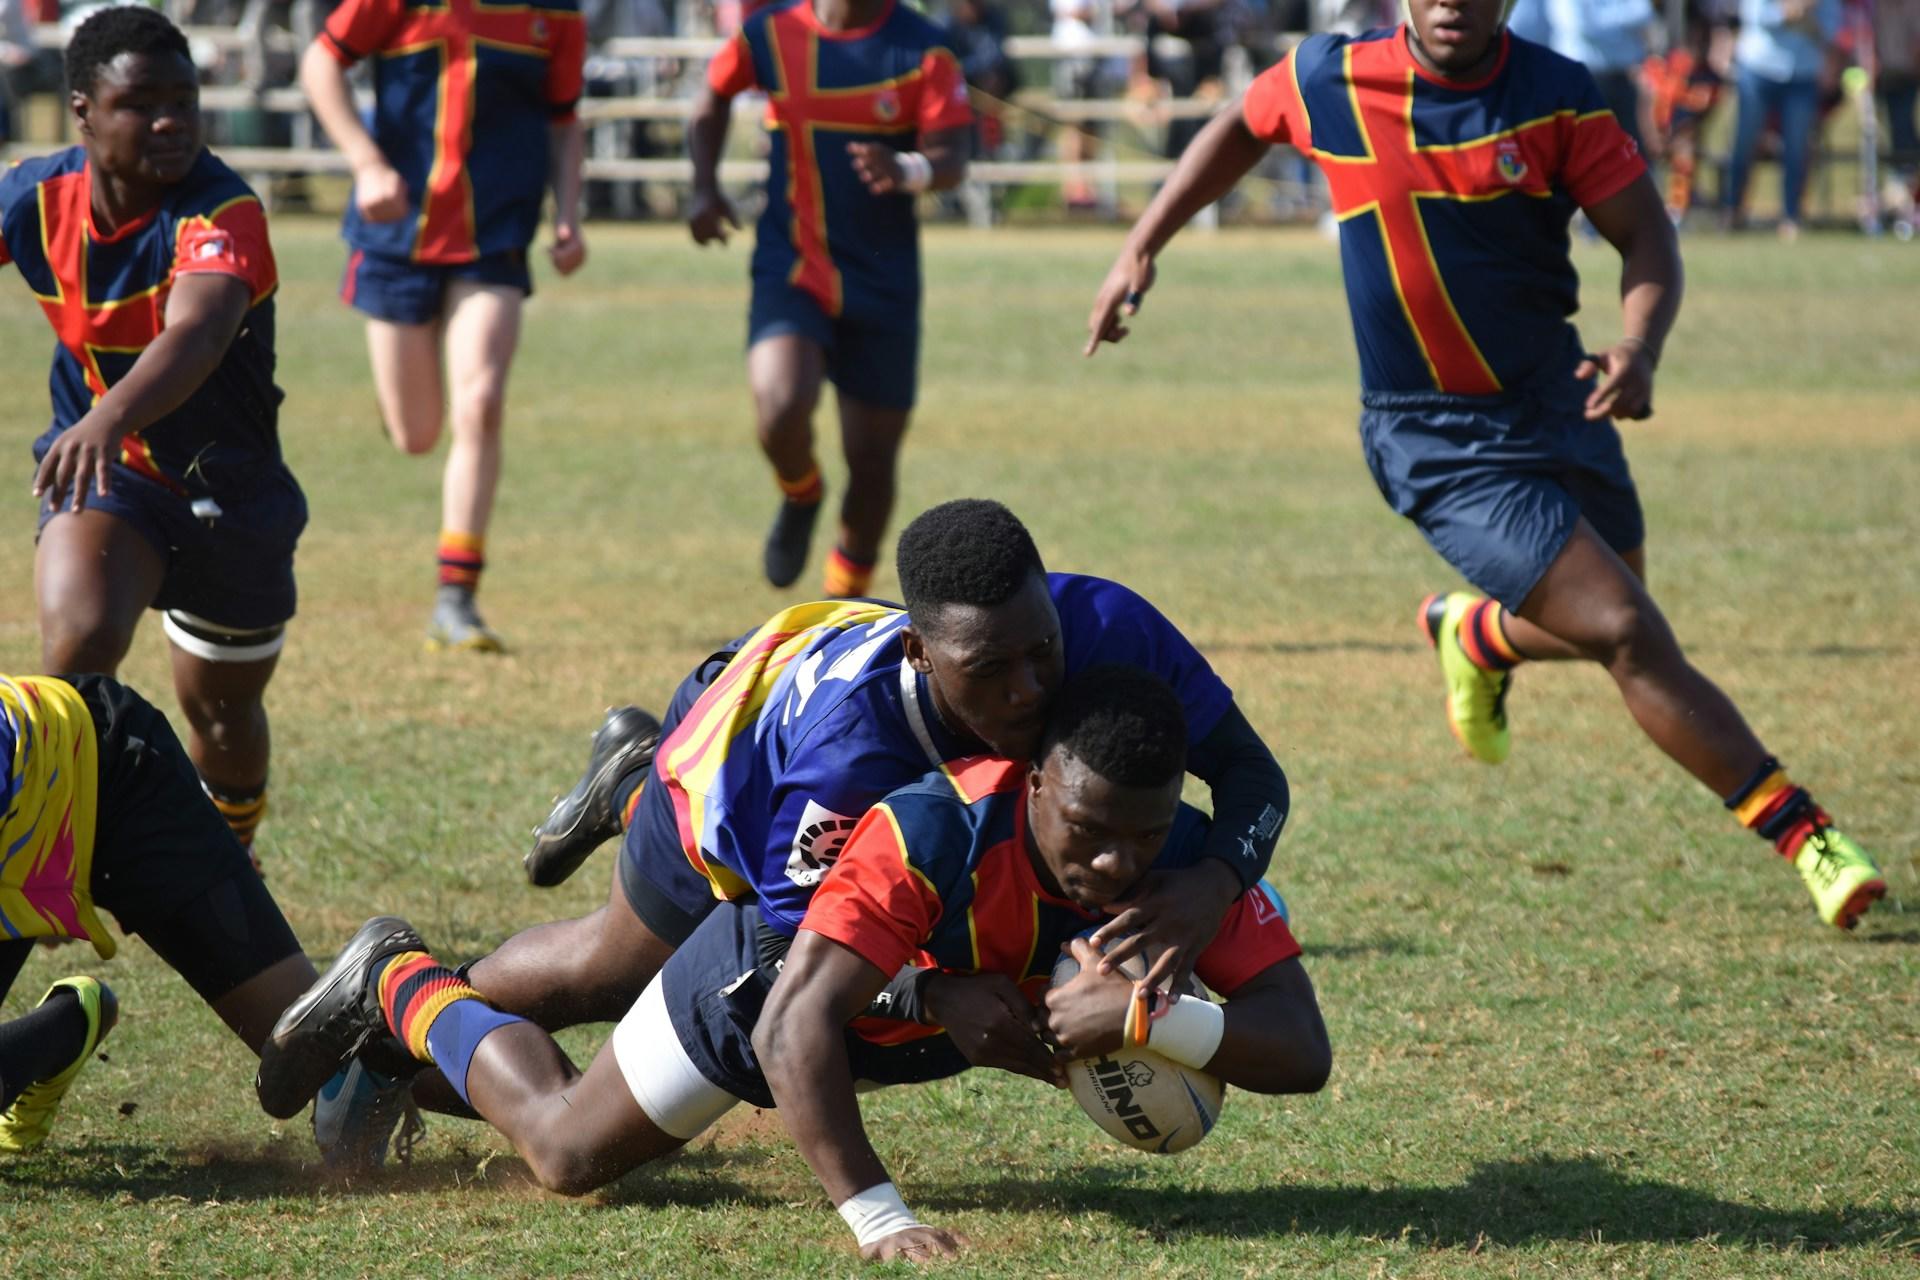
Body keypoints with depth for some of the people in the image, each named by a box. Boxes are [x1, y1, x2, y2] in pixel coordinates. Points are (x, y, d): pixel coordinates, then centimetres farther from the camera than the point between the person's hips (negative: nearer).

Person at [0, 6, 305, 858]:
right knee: (80, 642, -28)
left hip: (230, 488, -1)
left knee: (221, 711, 15)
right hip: (103, 469, 1)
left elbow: (196, 337, -49)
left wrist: (109, 419, -67)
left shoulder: (222, 212, -29)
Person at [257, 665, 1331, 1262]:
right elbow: (794, 1028, -50)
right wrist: (876, 1217, -59)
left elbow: (1303, 1050, -35)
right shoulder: (934, 834, -46)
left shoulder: (1189, 863, -32)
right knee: (566, 1150, 13)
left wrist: (1145, 1015, -52)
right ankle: (399, 987, 37)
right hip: (774, 966, -5)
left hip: (933, 1009, 5)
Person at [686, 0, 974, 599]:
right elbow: (714, 99, 18)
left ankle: (846, 593, 29)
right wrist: (705, 187, 4)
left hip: (883, 282, 0)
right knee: (781, 410, -25)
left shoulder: (923, 50, -6)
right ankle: (801, 495, 10)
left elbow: (951, 159, -14)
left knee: (871, 462, 4)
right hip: (789, 270, 0)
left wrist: (907, 169, -37)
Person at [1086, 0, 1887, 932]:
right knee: (1629, 635, -13)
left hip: (1558, 400, 4)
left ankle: (1473, 634, 47)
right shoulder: (1328, 82, -9)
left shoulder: (1554, 94, -8)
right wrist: (1141, 250, 12)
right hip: (1438, 444, -4)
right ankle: (1804, 838, -6)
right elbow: (1241, 129, 12)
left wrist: (1639, 348, -26)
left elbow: (1644, 233, -7)